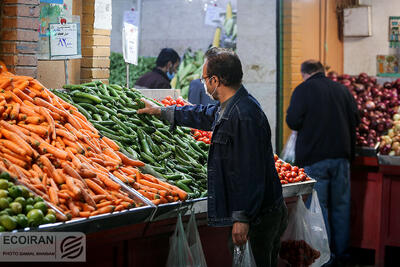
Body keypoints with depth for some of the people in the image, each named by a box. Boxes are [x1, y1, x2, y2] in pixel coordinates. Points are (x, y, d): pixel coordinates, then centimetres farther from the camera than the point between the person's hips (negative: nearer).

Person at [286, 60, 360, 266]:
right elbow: (355, 120, 9)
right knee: (341, 205, 13)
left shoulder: (303, 90, -6)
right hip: (341, 155, 4)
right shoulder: (342, 89, 8)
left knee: (318, 206, 1)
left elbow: (293, 121, -13)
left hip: (314, 158, -4)